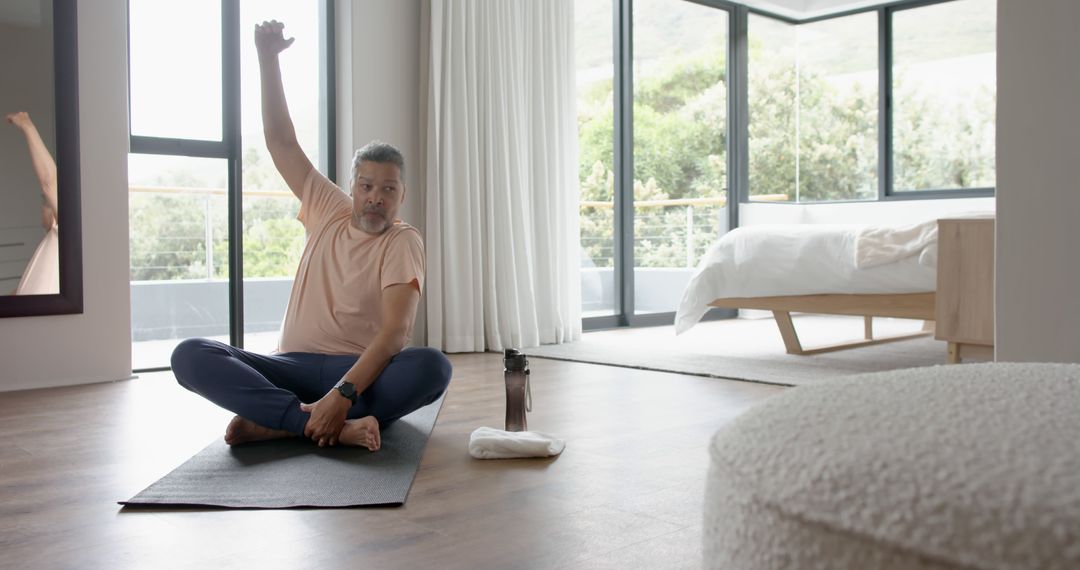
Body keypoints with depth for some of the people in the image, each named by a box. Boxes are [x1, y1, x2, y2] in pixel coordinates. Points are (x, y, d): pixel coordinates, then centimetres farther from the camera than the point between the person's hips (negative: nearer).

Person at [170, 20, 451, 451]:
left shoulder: (404, 241, -4)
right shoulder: (329, 212, 10)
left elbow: (395, 330, -18)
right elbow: (281, 142, 11)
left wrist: (342, 394, -32)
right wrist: (268, 57, 4)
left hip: (362, 371, -3)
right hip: (294, 367, 4)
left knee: (433, 367, -36)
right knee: (190, 355, -21)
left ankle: (275, 423, -30)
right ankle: (337, 427, -34)